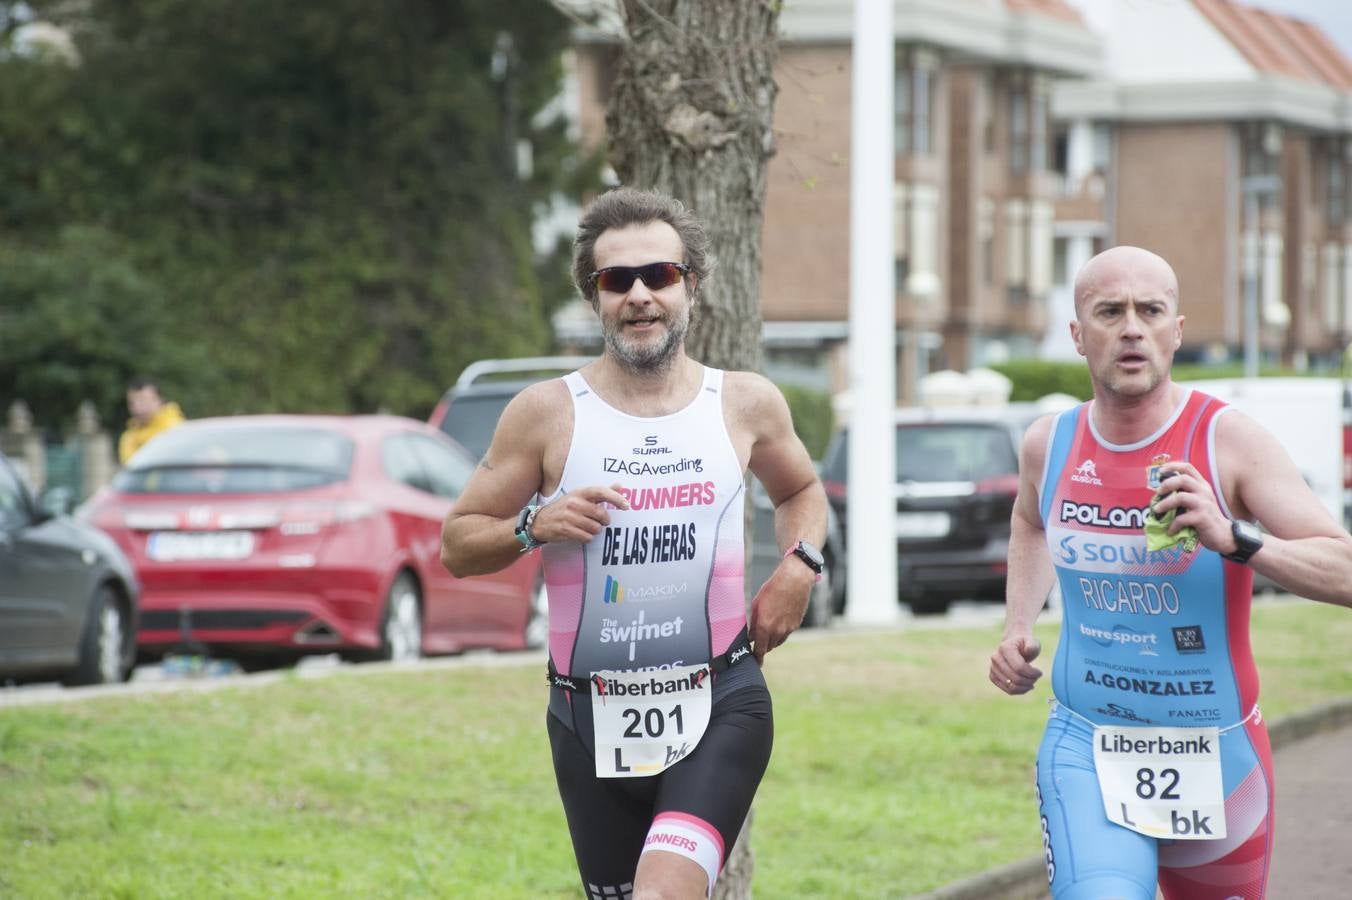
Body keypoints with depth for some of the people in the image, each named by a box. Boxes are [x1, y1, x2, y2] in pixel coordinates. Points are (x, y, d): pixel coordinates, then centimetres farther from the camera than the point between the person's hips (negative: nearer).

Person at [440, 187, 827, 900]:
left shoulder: (746, 404, 6)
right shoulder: (546, 413, 1)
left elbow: (800, 491, 27)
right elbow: (457, 546, 6)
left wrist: (800, 564, 7)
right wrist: (534, 525, -14)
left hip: (719, 707, -1)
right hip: (591, 716, 1)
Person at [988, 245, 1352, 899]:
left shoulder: (1229, 440, -11)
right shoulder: (1048, 445, 0)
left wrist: (1232, 539, -32)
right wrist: (1017, 627, 12)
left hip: (1215, 757, 0)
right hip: (1085, 747, 0)